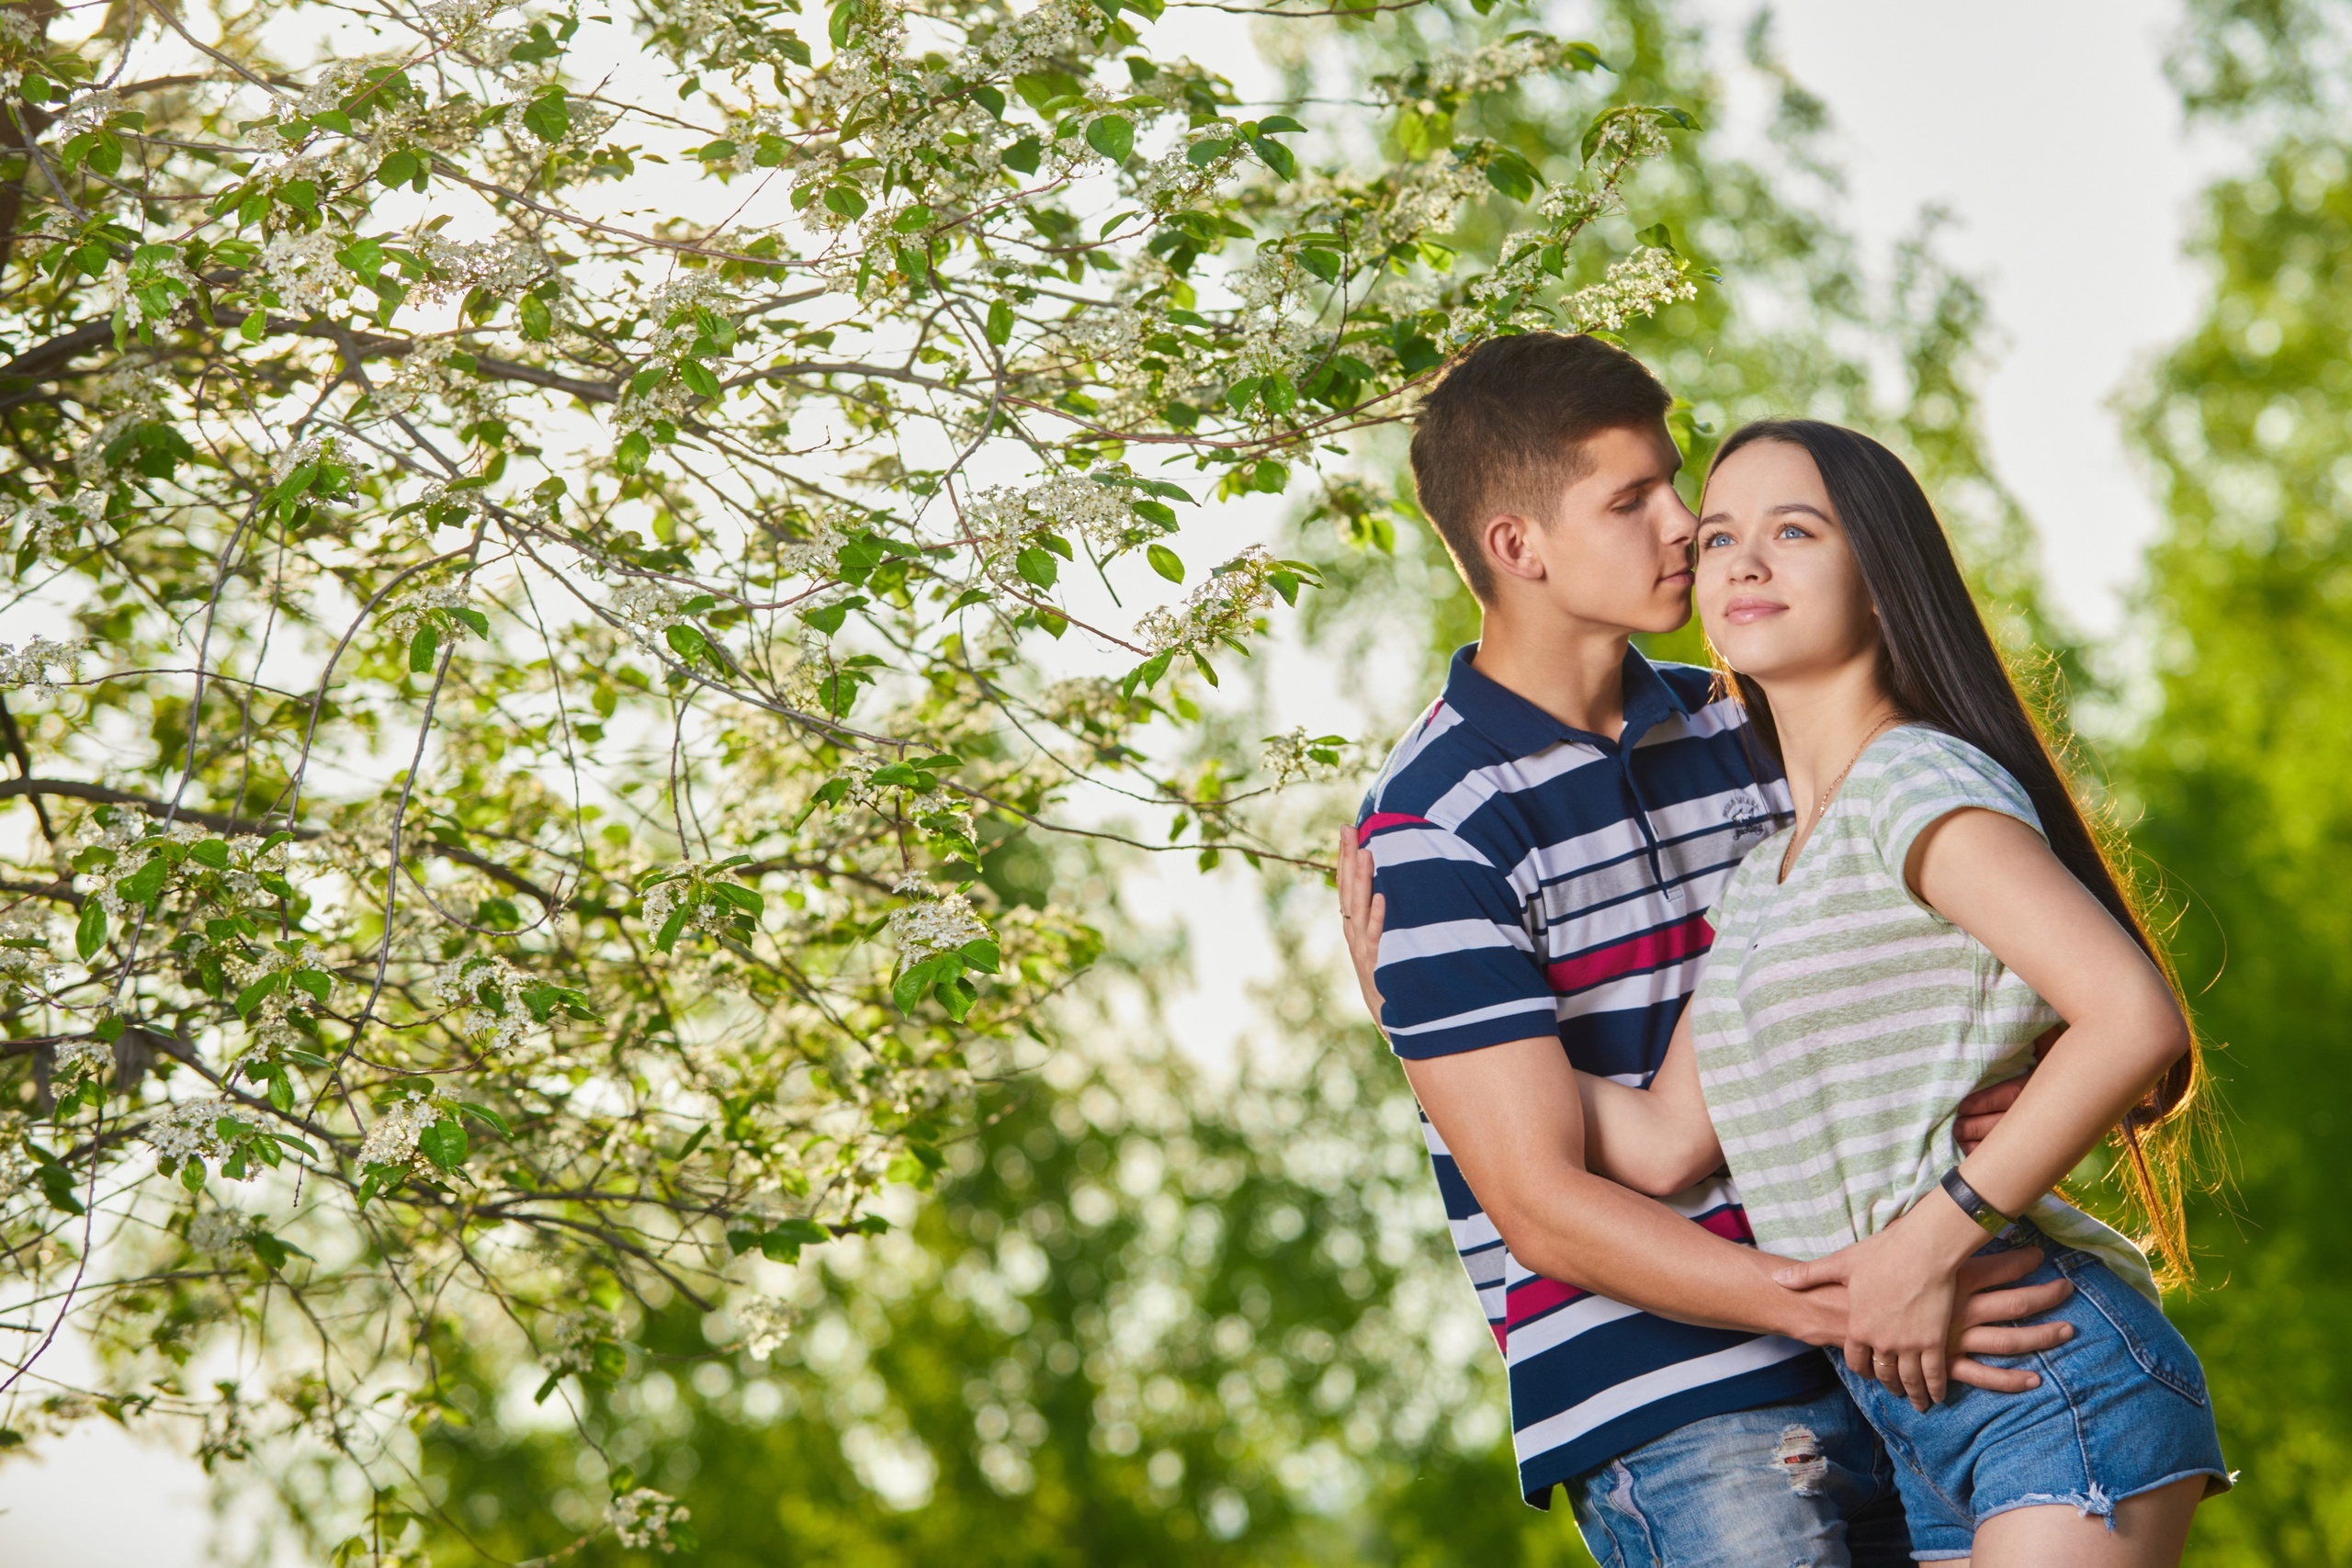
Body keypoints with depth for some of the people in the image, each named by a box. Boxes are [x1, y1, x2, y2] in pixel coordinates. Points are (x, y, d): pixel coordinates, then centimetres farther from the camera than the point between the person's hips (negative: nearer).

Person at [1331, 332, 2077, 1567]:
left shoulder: (1733, 730, 12)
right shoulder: (1432, 832, -10)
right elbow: (1544, 1209, -14)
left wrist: (1972, 1094, -6)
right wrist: (1844, 1309, -22)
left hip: (1888, 1376, 6)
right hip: (1674, 1418, -6)